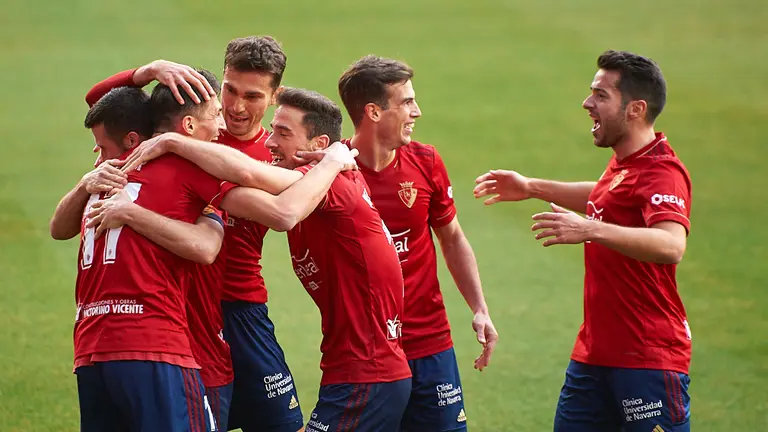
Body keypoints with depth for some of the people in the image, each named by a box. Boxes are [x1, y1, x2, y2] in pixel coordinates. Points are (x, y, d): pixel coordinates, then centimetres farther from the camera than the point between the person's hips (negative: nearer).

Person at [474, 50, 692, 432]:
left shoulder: (661, 173, -17)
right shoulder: (622, 163, 13)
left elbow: (671, 246, -36)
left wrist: (591, 230, -44)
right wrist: (532, 188, 34)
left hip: (648, 360, -9)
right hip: (593, 353, 9)